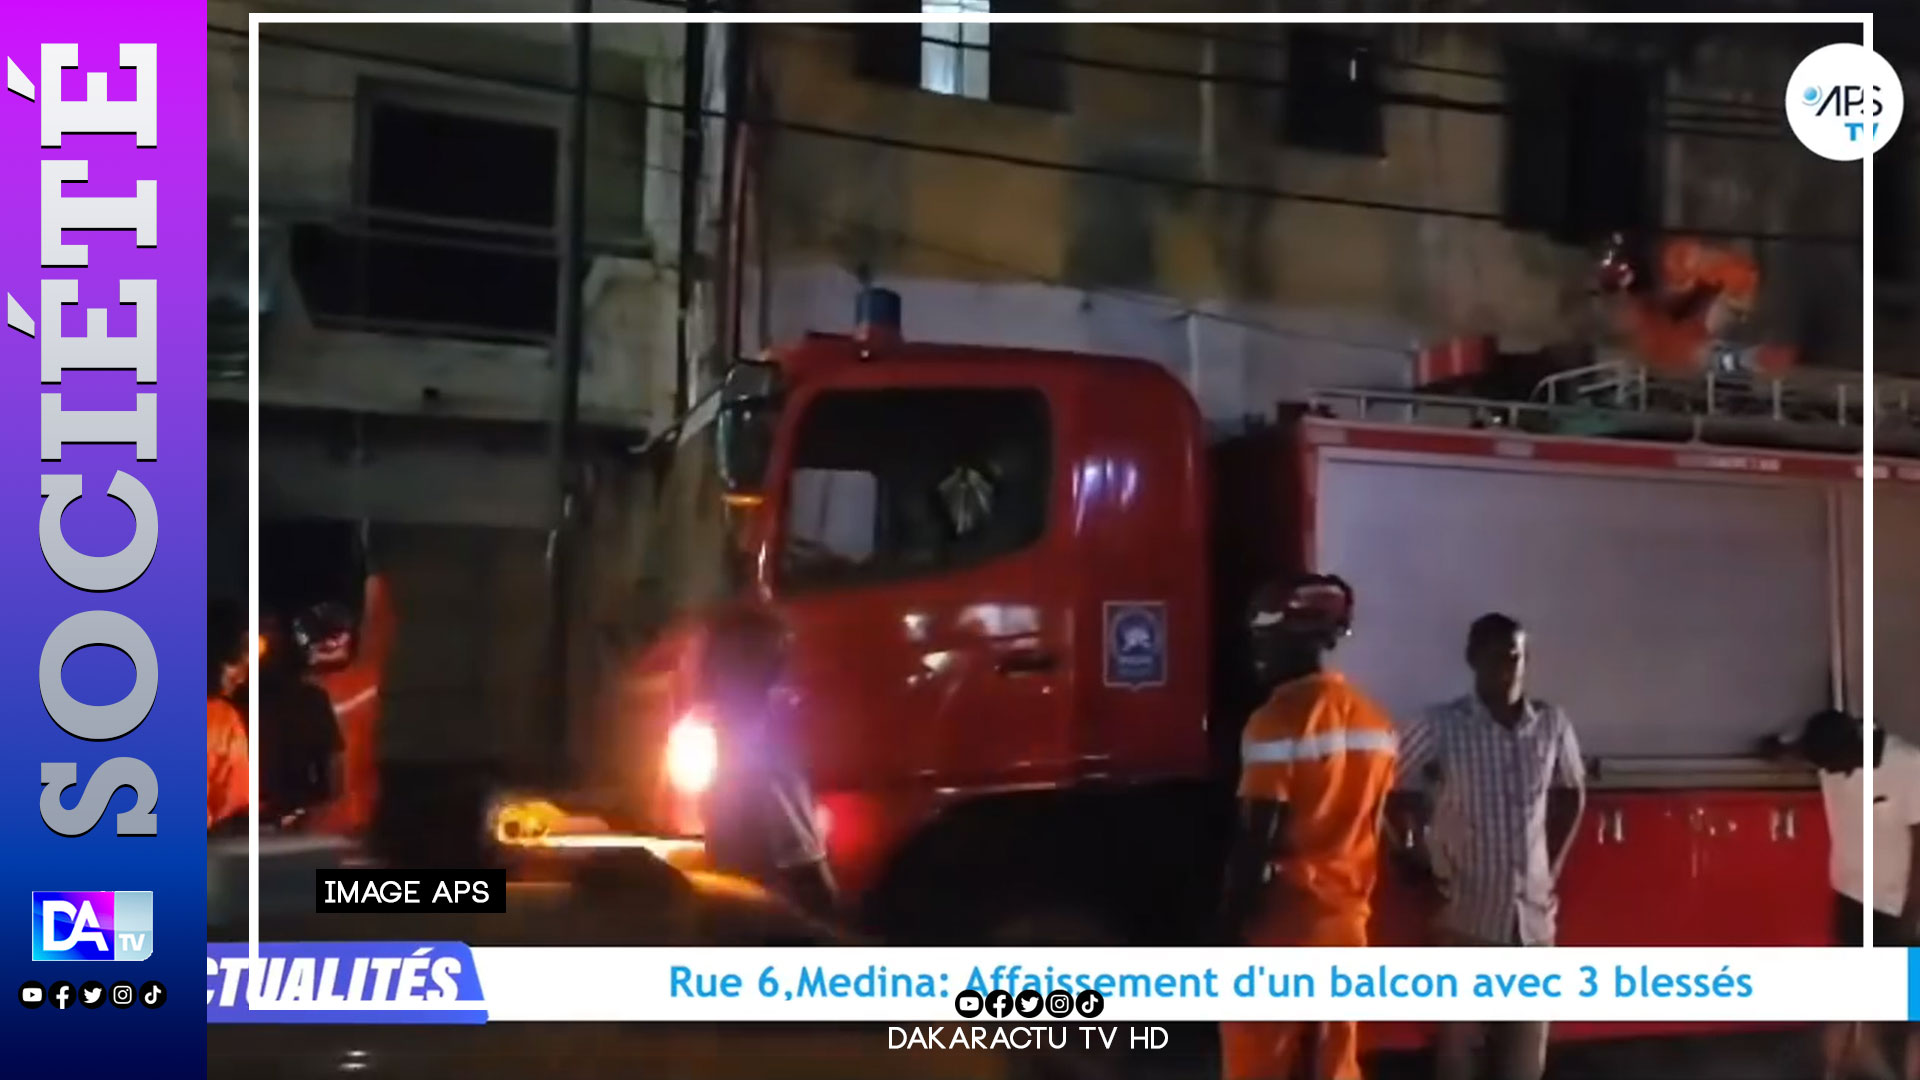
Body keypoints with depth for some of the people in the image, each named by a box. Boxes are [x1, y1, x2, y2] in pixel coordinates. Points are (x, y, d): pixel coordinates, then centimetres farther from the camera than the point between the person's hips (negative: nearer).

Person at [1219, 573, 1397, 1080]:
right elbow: (1367, 827, 12)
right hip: (1344, 923, 7)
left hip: (1279, 924, -7)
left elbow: (1256, 839, -17)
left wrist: (1231, 925, -10)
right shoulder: (1374, 720, 8)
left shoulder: (1280, 718, -15)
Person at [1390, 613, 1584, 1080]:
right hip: (1464, 911, -3)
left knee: (1526, 1039, 8)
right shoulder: (1440, 726, -10)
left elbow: (1571, 794, 17)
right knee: (1457, 1037, 4)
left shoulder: (1552, 725, 1)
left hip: (1531, 910, 3)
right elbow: (1396, 795, -2)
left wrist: (1553, 867, 10)